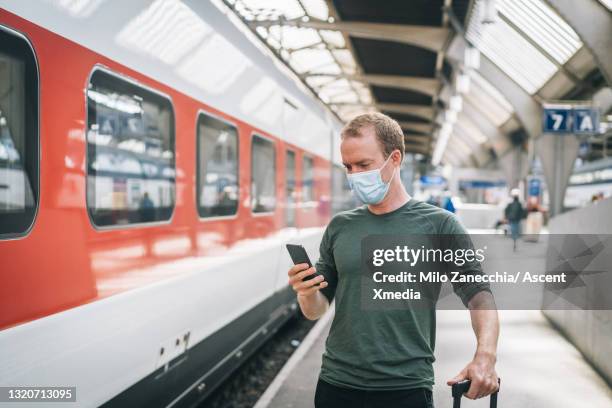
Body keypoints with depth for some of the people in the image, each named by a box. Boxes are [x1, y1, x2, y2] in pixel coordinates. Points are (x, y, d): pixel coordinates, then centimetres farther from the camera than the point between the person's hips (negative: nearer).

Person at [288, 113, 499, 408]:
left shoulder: (439, 225, -4)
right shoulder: (339, 227, 5)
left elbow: (478, 294, -7)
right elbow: (316, 311, 9)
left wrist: (486, 355, -24)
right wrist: (307, 294, -12)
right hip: (336, 384, 3)